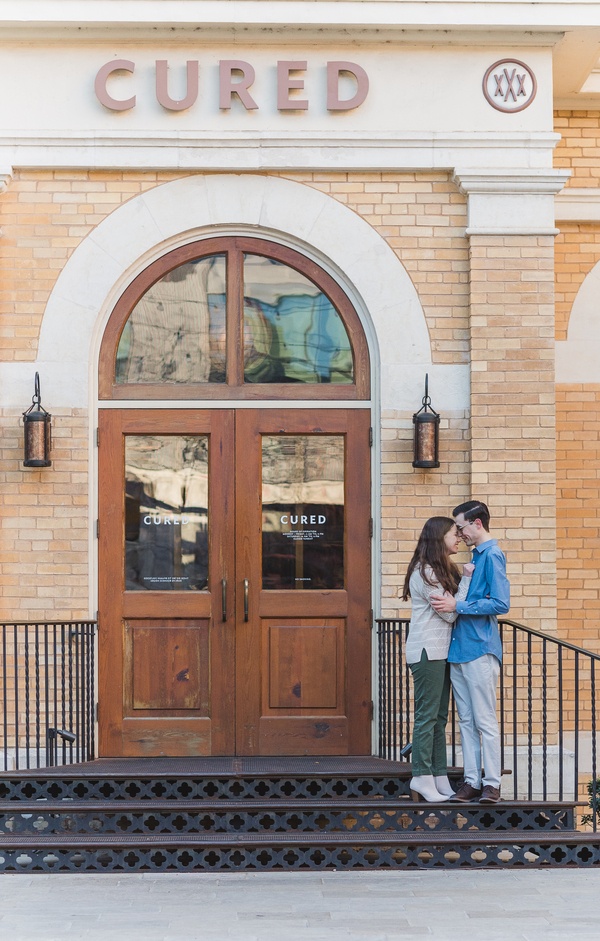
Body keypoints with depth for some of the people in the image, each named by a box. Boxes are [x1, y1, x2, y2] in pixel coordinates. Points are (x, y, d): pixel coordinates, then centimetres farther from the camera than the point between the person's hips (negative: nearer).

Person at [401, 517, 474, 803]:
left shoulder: (442, 570, 17)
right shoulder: (424, 572, -13)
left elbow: (452, 607, 11)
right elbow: (449, 613, -14)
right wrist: (467, 579, -11)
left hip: (441, 651, 10)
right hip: (427, 651, -10)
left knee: (439, 717, 9)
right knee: (427, 715, -7)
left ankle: (439, 779, 12)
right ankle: (422, 779, -3)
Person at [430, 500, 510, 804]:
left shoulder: (492, 555, -10)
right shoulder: (476, 556, 17)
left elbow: (500, 604, -18)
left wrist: (458, 606, -17)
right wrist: (452, 600, 9)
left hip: (480, 650, -9)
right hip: (459, 650, 9)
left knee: (485, 720, -3)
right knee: (466, 720, 9)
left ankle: (491, 783, 4)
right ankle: (472, 781, 14)